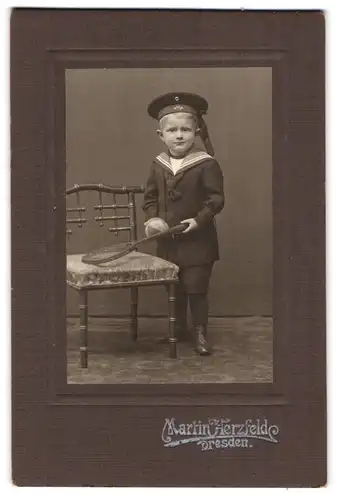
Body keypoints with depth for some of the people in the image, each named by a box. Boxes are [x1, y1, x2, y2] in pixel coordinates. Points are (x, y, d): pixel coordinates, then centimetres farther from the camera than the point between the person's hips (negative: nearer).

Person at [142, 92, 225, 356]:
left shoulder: (207, 164, -12)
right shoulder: (158, 165, 4)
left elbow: (216, 199, -14)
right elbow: (150, 196, 10)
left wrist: (199, 219, -24)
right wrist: (152, 218, -6)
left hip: (197, 241, -5)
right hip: (167, 241, 5)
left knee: (196, 289, 0)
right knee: (174, 289, 16)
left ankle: (200, 333, 14)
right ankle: (179, 329, 31)